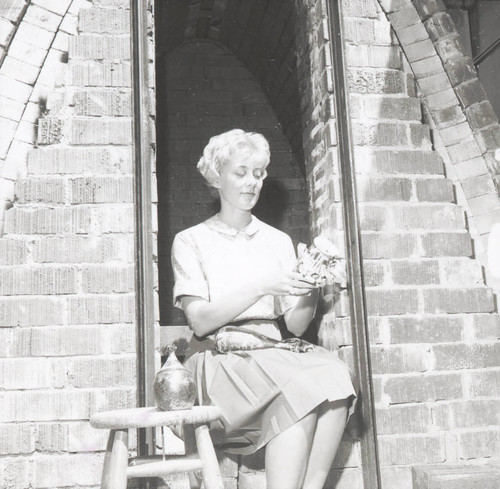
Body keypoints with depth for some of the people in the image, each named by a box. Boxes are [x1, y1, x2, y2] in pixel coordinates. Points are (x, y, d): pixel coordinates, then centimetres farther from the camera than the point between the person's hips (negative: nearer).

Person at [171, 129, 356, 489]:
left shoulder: (279, 241, 18)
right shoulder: (191, 242, 7)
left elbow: (296, 326, 10)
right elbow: (200, 322, -6)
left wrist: (310, 291, -10)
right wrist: (260, 287, -16)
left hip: (272, 356, 4)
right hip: (220, 361, -4)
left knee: (335, 373, -28)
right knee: (299, 388, -32)